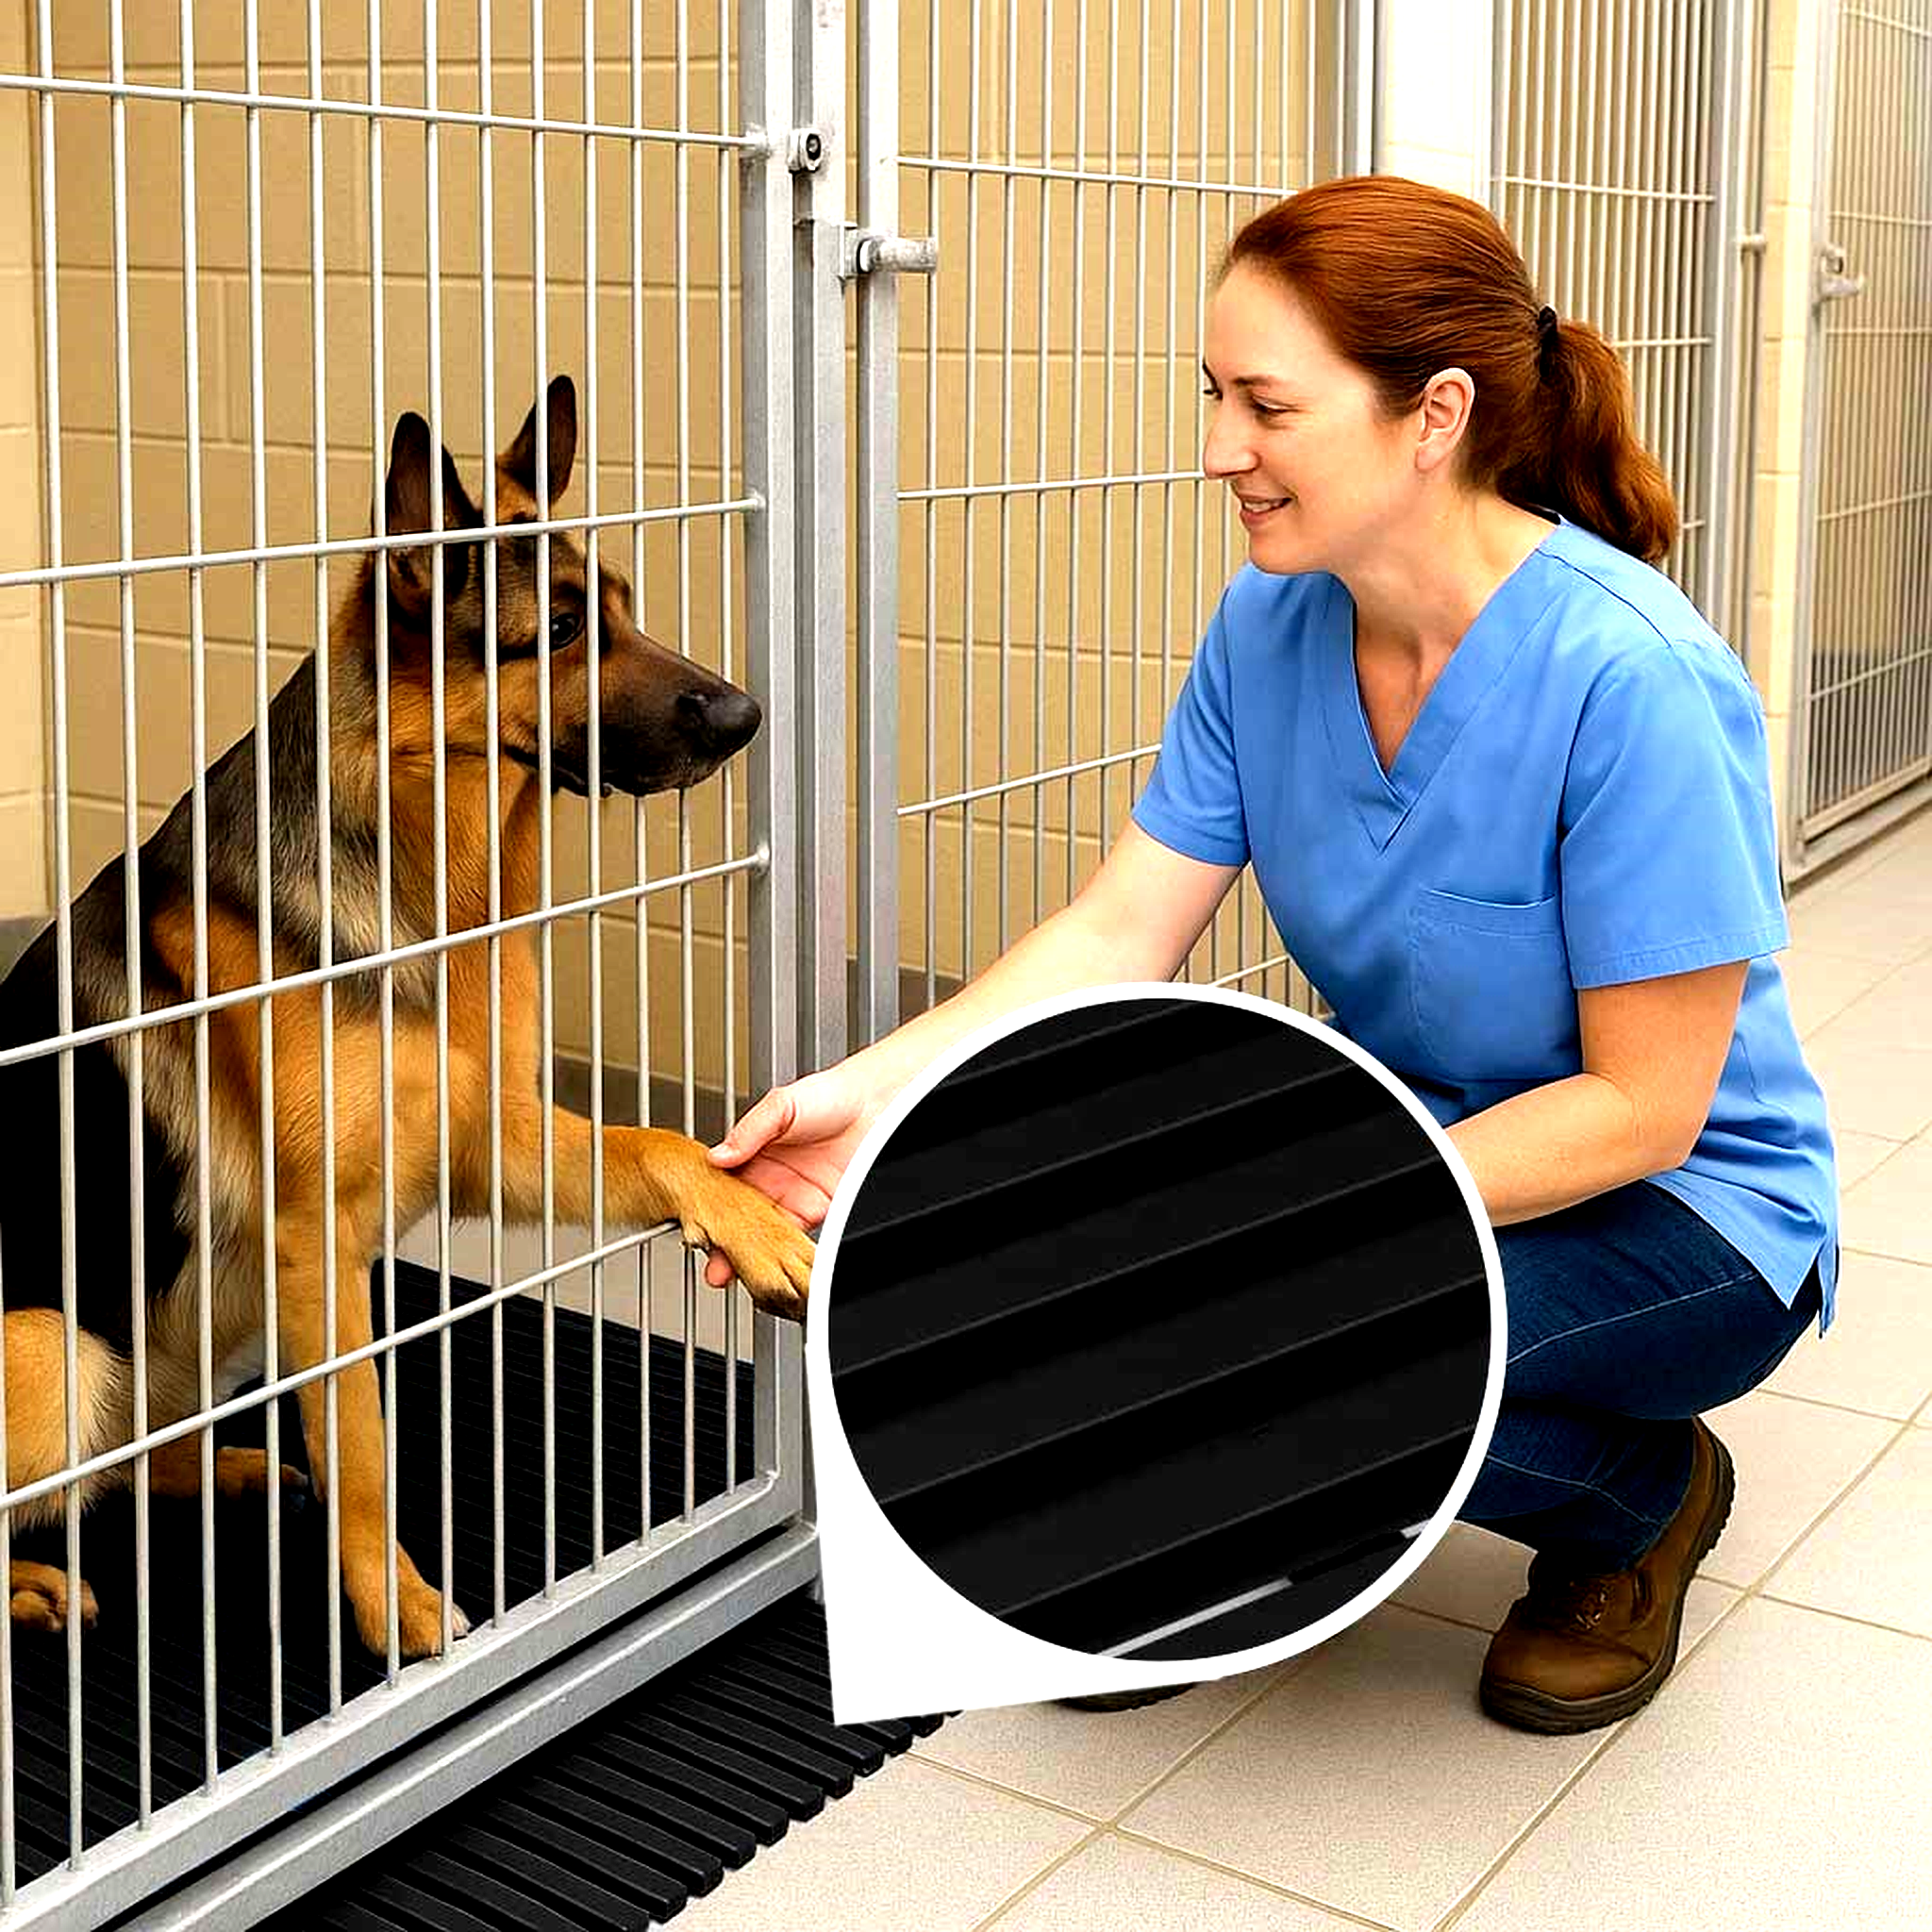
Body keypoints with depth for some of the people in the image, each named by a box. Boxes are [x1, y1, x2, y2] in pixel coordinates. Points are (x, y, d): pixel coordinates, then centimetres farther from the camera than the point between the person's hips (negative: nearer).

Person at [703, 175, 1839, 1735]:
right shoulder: (1270, 625, -7)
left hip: (1681, 1210, -5)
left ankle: (1647, 1492, 2)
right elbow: (1123, 932, -8)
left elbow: (1642, 1105, -23)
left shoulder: (1630, 681, -27)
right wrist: (877, 1089, -22)